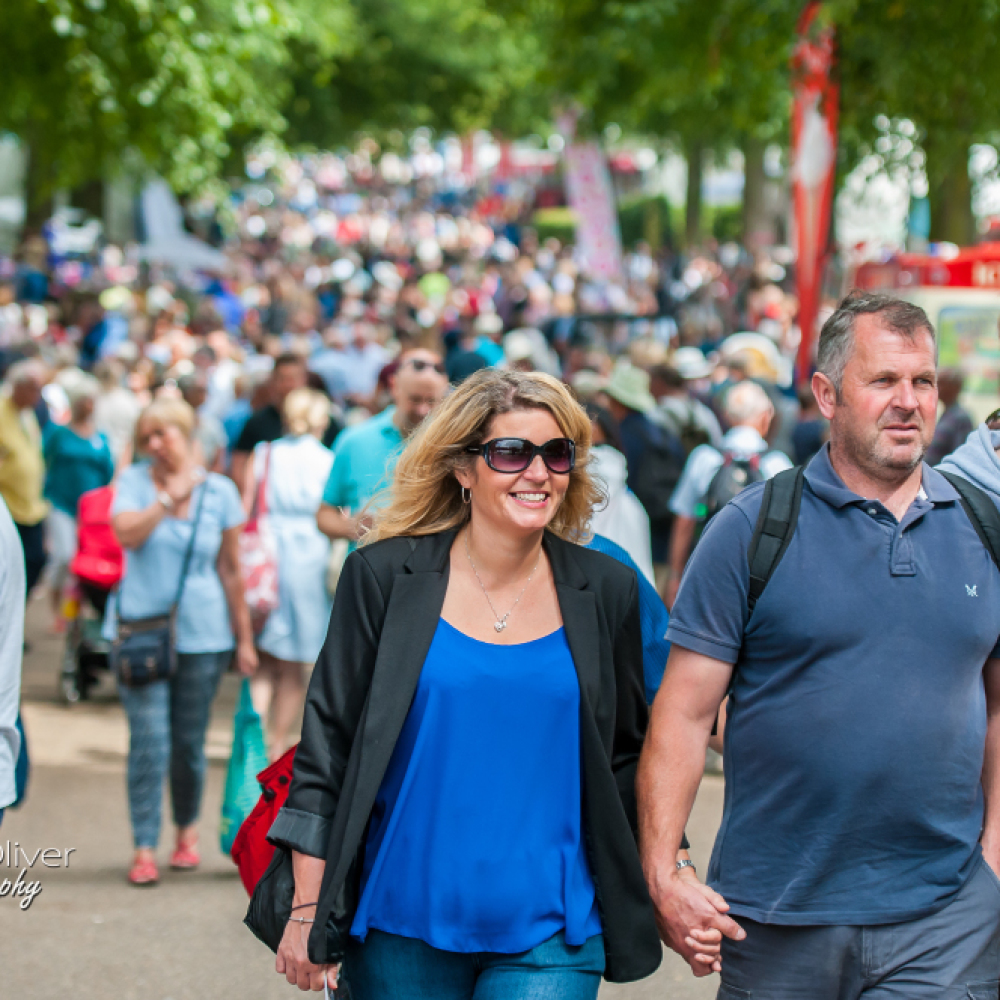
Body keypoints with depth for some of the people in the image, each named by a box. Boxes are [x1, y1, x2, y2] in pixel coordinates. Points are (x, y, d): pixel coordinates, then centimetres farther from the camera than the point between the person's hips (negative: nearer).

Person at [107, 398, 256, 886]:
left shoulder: (219, 492, 4)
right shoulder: (134, 481, 2)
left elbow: (230, 570, 6)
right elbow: (127, 533, -16)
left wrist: (244, 638, 7)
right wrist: (169, 497, -13)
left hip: (201, 634, 1)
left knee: (189, 744, 8)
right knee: (149, 740, -9)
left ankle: (187, 829, 31)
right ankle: (144, 849, -4)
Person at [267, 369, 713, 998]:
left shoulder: (605, 591, 5)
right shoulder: (383, 577, -1)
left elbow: (627, 758, 14)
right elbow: (328, 741, 0)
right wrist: (307, 909, -3)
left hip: (550, 935, 0)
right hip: (401, 930, 0)